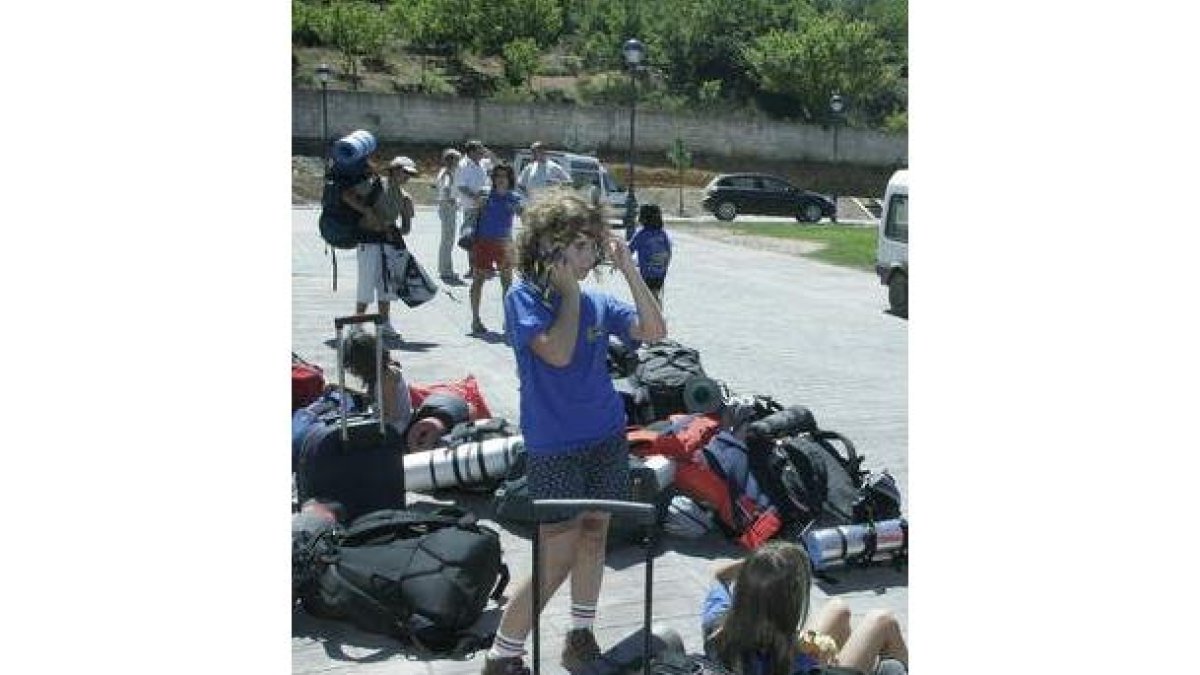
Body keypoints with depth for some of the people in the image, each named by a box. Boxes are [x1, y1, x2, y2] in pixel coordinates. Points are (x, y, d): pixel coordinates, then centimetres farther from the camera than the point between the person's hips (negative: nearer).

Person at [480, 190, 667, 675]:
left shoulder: (597, 302, 5)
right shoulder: (523, 297, -10)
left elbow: (654, 332, -4)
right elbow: (558, 352, -23)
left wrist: (629, 270, -7)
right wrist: (569, 290, -14)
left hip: (606, 438, 6)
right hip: (553, 448, -6)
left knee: (594, 536, 13)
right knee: (556, 559, -6)